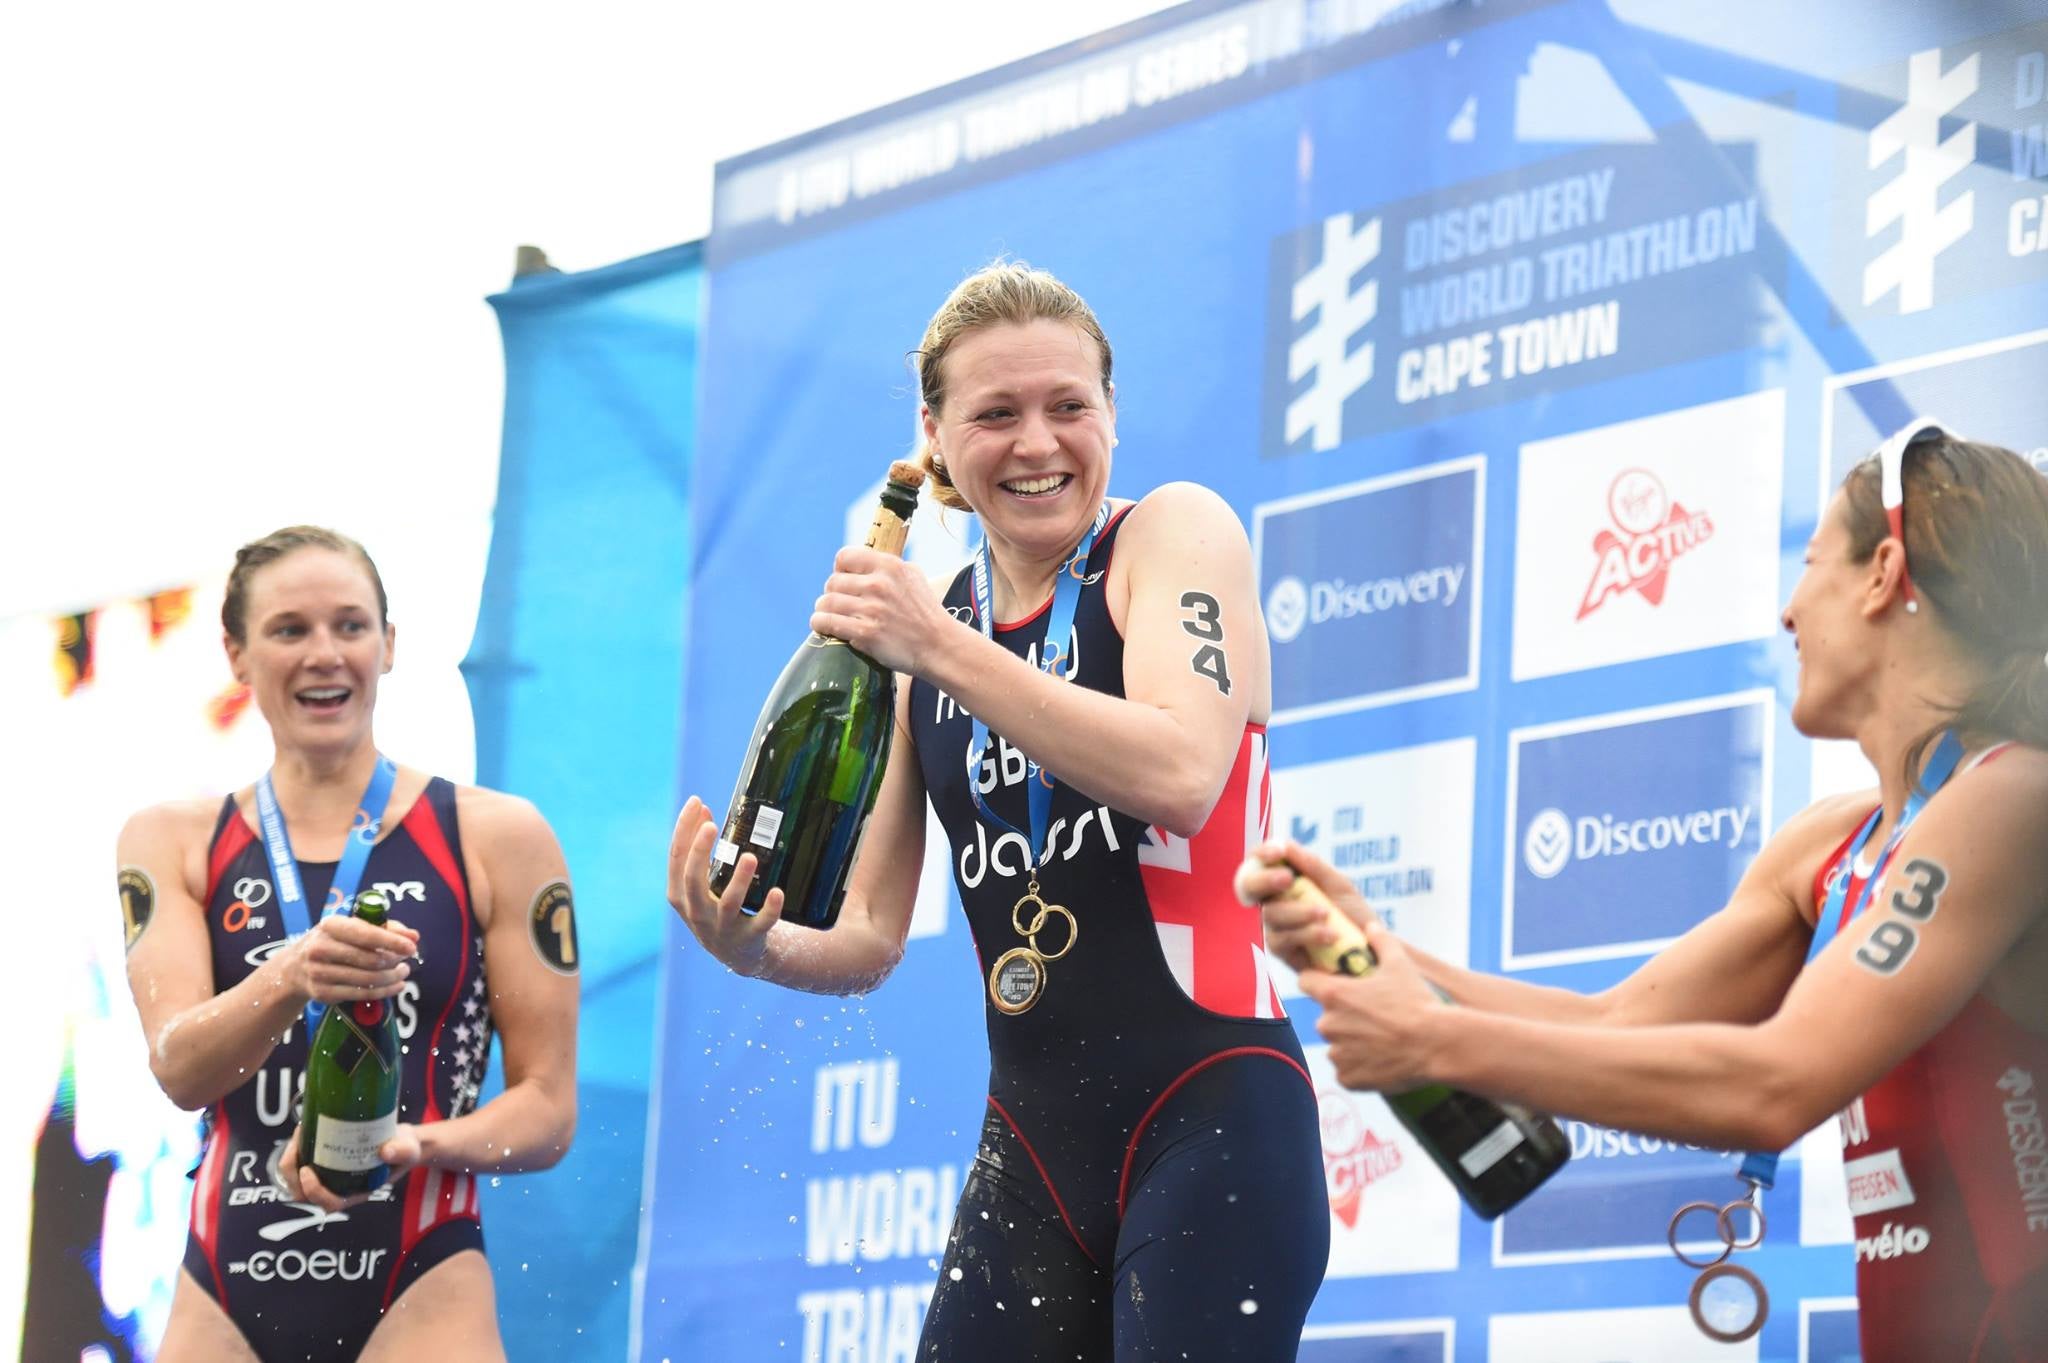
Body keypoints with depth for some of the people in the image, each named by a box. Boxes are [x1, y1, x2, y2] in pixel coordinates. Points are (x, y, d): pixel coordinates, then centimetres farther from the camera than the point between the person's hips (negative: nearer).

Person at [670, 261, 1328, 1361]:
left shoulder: (1176, 531, -2)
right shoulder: (913, 625, 13)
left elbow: (1180, 776, -21)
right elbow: (870, 939, 13)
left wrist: (944, 650, -21)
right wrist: (756, 949, -8)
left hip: (1208, 1129, -5)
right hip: (1033, 1148, 5)